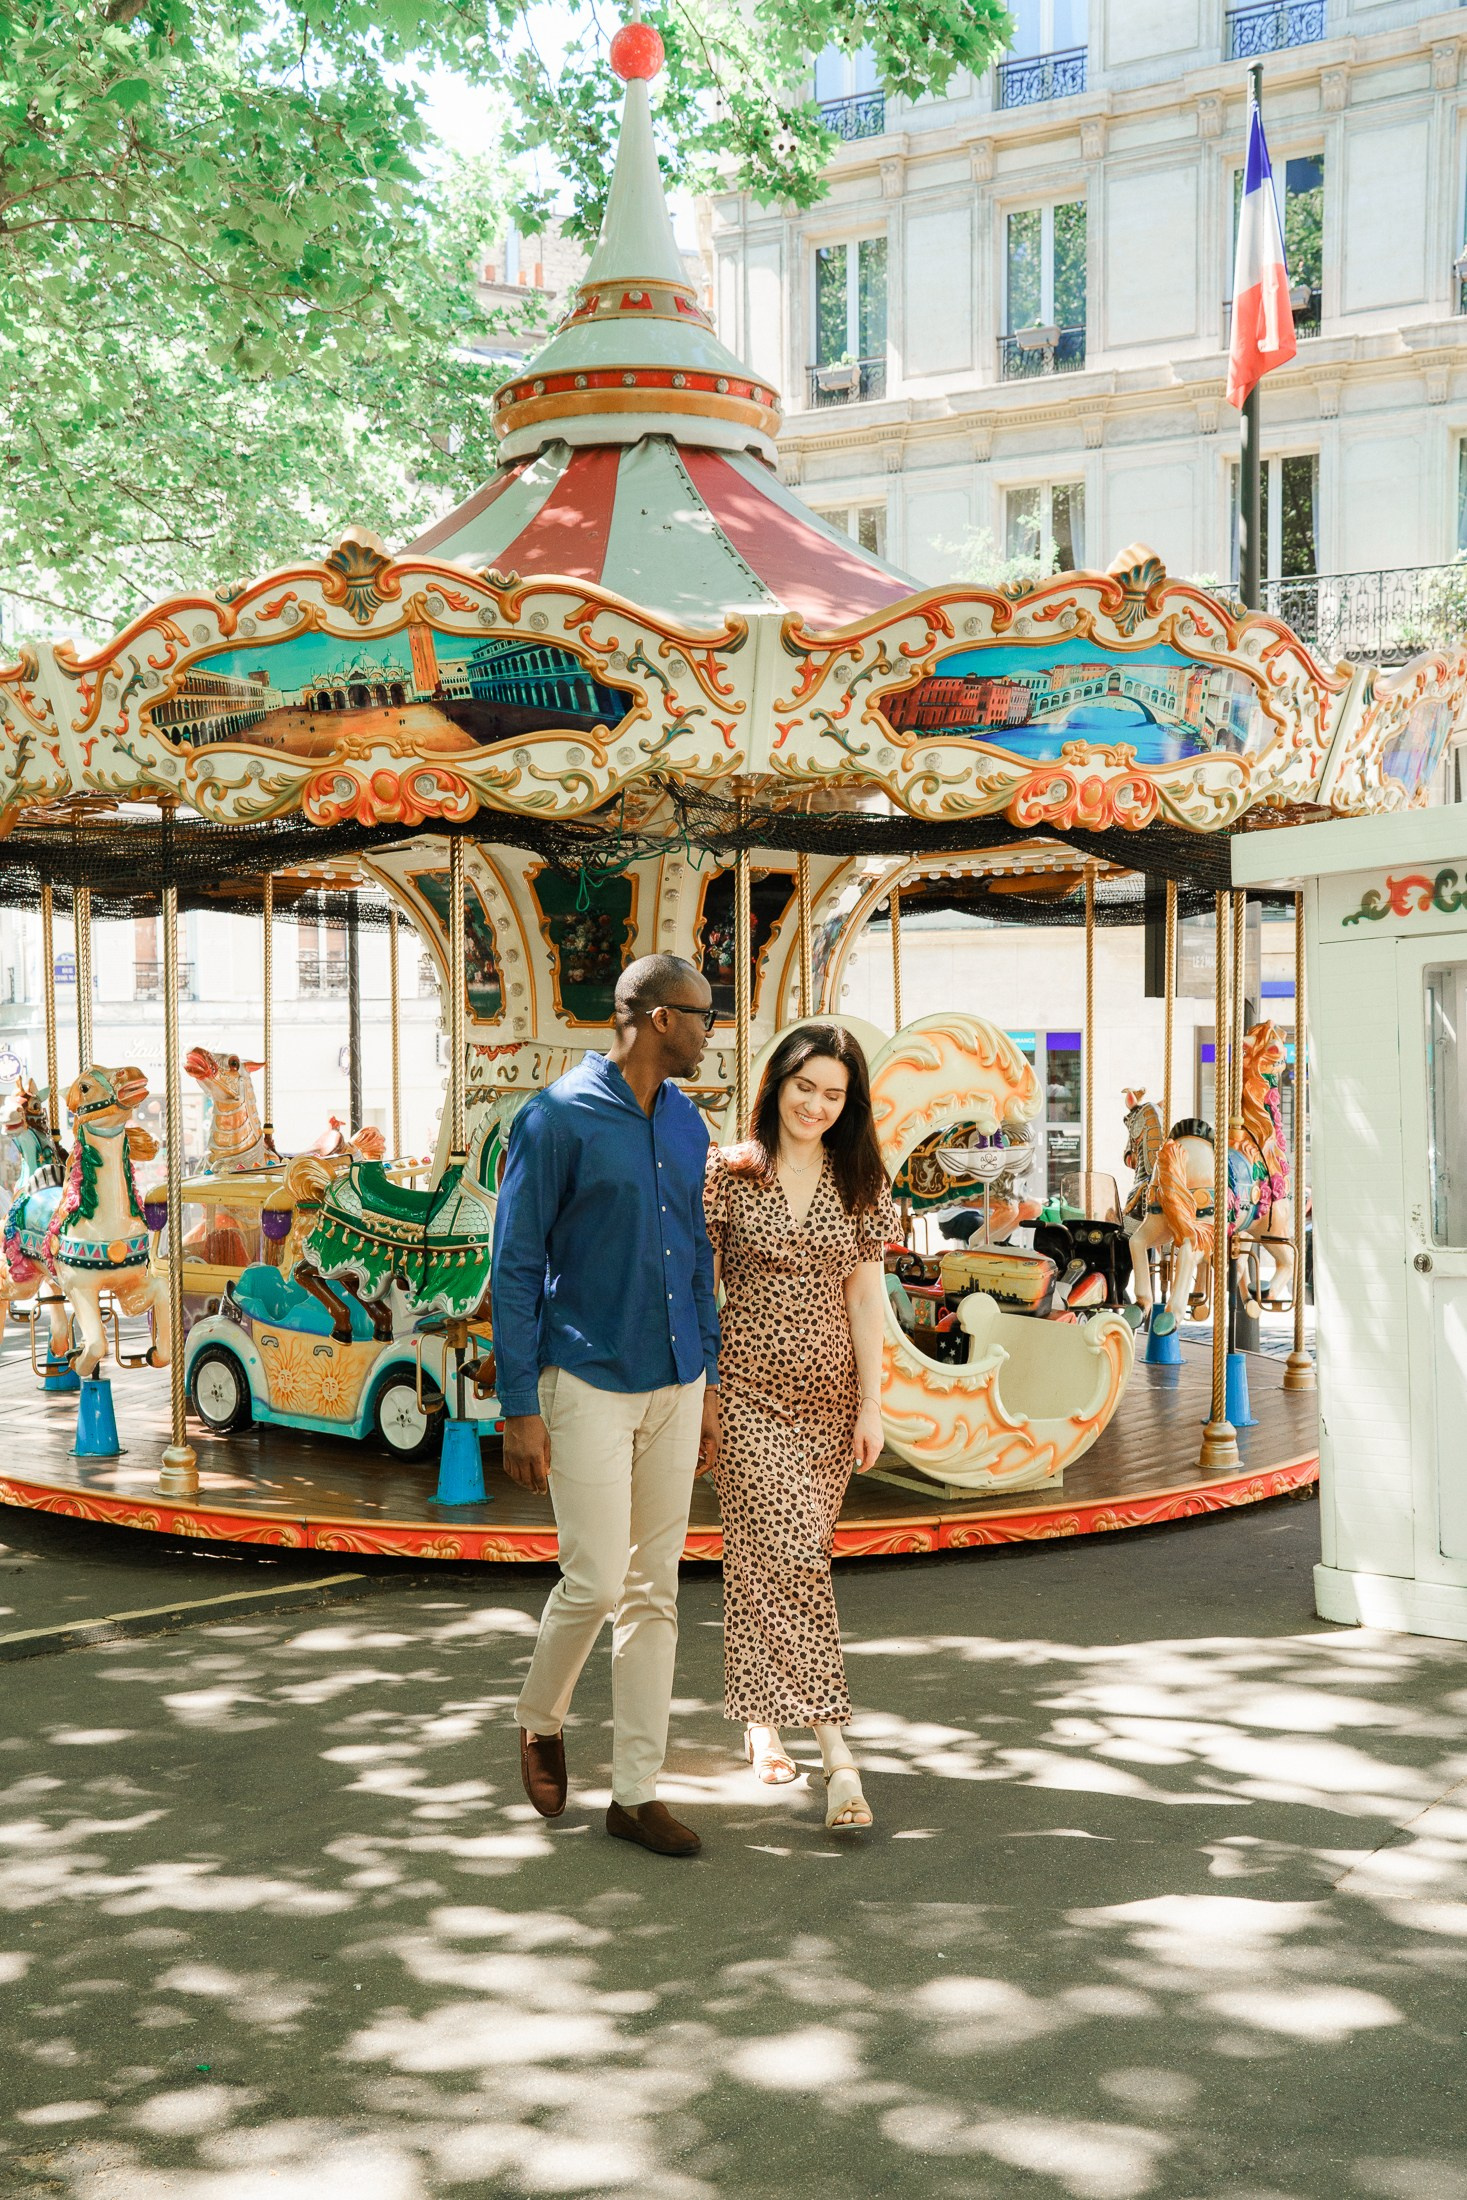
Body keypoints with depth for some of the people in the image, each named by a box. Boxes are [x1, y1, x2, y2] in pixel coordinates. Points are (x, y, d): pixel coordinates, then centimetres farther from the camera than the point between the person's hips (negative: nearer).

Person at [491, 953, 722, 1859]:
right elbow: (516, 1266, -10)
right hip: (587, 1384, -6)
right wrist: (519, 1408, -12)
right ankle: (542, 1722, 24)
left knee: (655, 1590, 7)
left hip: (673, 1386, 6)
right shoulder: (558, 1119, -10)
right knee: (597, 1581, -6)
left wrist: (708, 1385, 15)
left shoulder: (686, 1124, 9)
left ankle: (637, 1793, 14)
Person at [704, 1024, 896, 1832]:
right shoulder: (728, 1174, -4)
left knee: (770, 1555, 11)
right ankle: (837, 1753, -10)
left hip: (828, 1393, 3)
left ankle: (758, 1713, 30)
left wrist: (872, 1402, 2)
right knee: (786, 1555, -10)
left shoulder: (860, 1183, 4)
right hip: (749, 1389, -3)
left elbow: (865, 1294, 5)